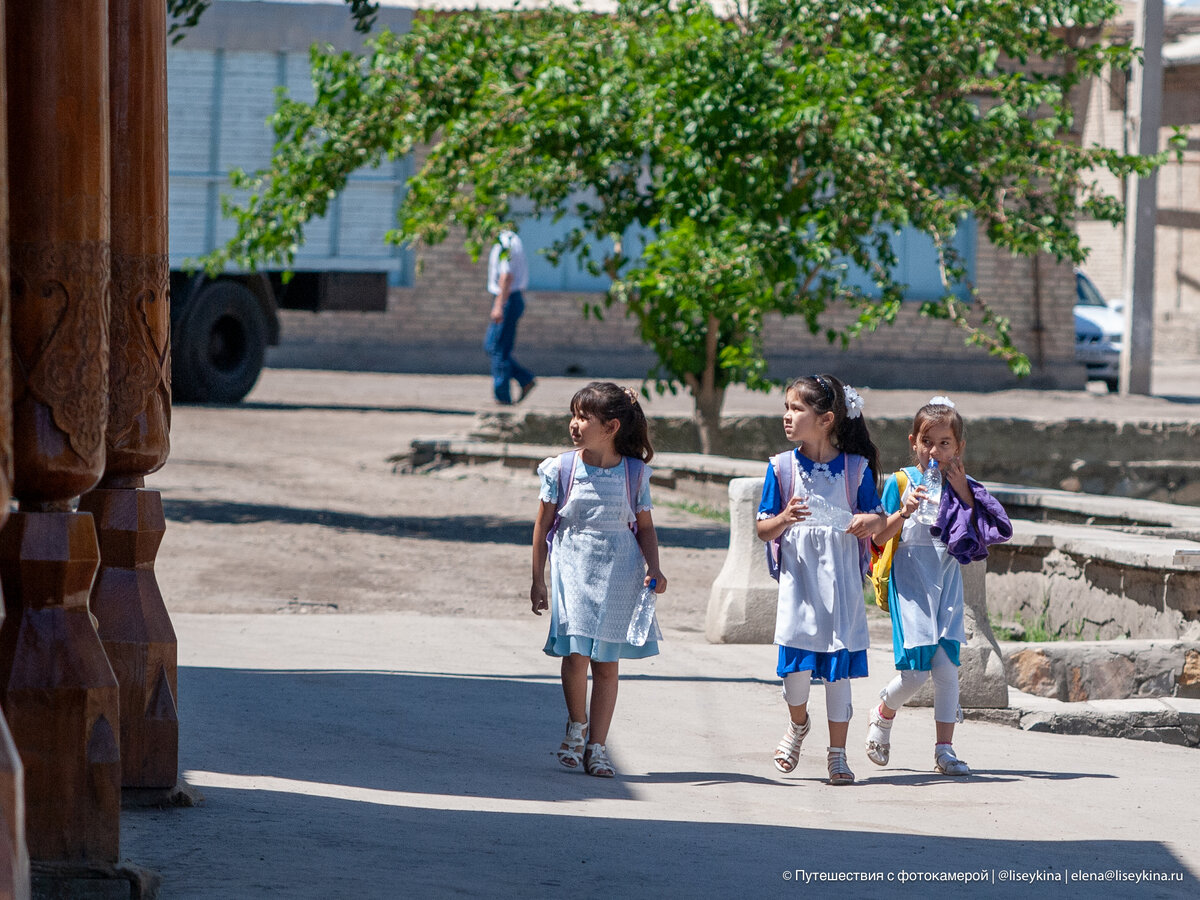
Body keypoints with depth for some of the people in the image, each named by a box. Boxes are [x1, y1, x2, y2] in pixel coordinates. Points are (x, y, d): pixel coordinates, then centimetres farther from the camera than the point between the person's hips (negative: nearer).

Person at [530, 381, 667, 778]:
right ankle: (576, 726, 15)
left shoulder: (634, 473, 0)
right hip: (574, 570, -1)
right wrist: (538, 580, 5)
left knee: (607, 664, 3)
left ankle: (596, 746, 11)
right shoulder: (562, 469, -1)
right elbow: (543, 526, 5)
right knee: (576, 656, -11)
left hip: (619, 574, 1)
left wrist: (653, 568, -7)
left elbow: (645, 526, 8)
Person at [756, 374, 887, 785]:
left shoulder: (855, 469, 1)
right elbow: (762, 530, 4)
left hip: (840, 578, 0)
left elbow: (878, 522, 8)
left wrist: (869, 522, -15)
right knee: (797, 663, -8)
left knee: (839, 666, 1)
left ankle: (837, 753, 11)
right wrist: (784, 519, -17)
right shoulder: (782, 467, 3)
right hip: (798, 577, 0)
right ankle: (798, 723, 23)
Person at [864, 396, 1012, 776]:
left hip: (947, 585, 3)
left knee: (946, 666, -6)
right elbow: (879, 538, -2)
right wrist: (903, 513, -20)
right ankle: (883, 716, 20)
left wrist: (962, 490, -8)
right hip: (910, 585, -3)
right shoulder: (900, 483, -1)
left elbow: (981, 533, -2)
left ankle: (945, 749, 2)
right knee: (915, 670, -11)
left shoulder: (961, 486, 8)